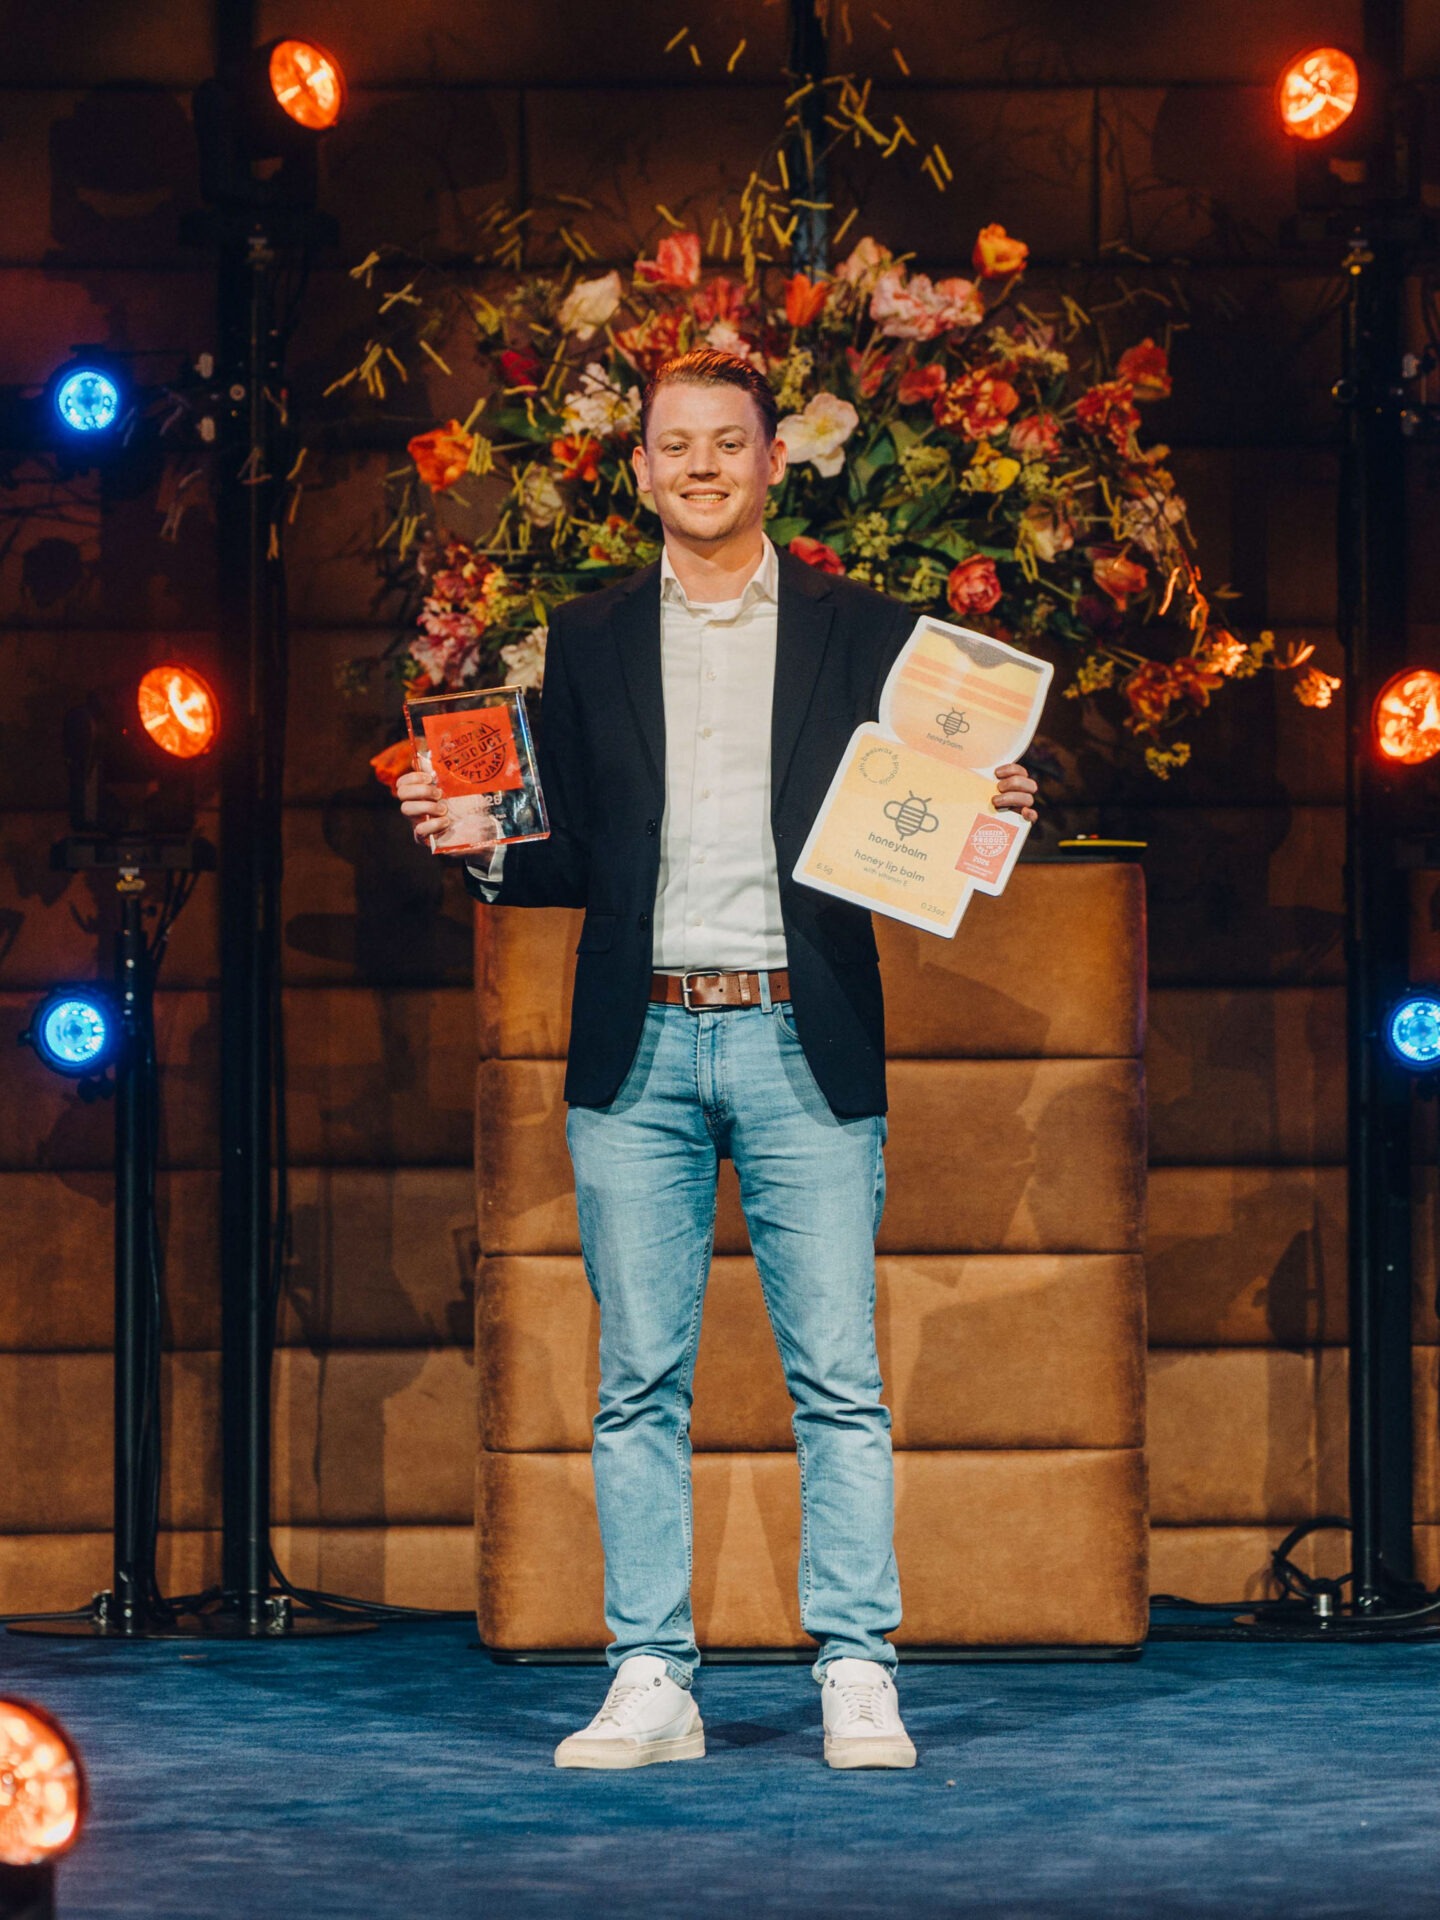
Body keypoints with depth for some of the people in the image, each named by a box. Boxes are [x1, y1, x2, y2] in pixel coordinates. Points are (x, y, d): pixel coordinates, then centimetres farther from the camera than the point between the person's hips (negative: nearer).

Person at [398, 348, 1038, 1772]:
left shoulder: (865, 636, 8)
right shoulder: (589, 643, 12)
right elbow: (568, 862, 13)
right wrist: (479, 840, -6)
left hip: (804, 1045, -2)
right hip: (640, 1050, 2)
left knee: (837, 1378, -3)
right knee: (639, 1382, 2)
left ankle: (857, 1679, 1)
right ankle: (648, 1682, 6)